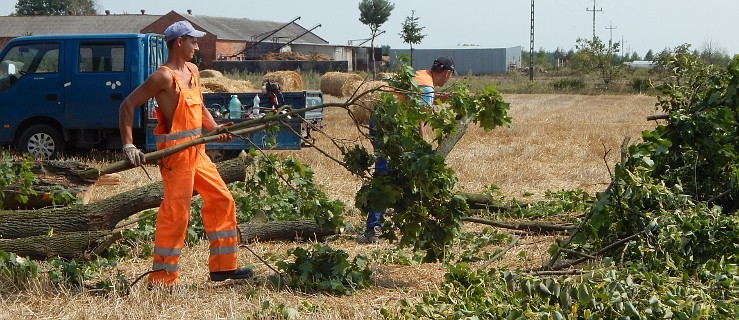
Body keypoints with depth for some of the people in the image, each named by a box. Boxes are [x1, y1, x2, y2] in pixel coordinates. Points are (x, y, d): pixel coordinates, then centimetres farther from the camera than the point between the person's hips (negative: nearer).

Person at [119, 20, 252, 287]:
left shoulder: (192, 71, 13)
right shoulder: (164, 77, -13)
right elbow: (128, 105, -14)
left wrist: (215, 129, 6)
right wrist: (129, 145, -20)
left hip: (196, 151, 9)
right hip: (175, 153, -9)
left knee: (221, 200, 14)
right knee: (176, 212, -8)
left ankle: (223, 266, 23)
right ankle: (161, 279, -1)